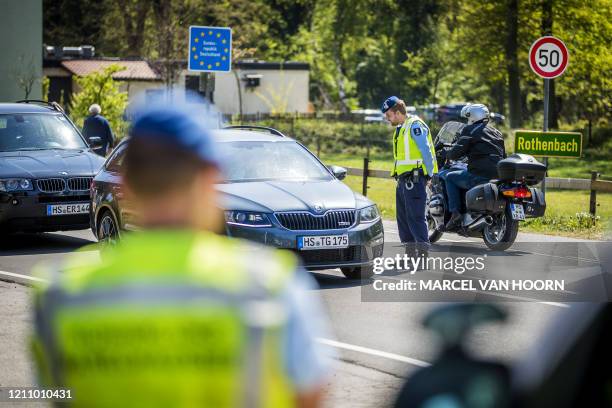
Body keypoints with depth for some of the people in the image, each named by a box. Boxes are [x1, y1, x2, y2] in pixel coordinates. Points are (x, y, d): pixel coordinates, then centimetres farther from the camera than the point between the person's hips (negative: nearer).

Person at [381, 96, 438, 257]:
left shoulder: (415, 125, -11)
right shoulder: (400, 128, 19)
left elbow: (426, 151, -14)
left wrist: (429, 175, -12)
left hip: (414, 179, -10)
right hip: (403, 179, 10)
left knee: (416, 217, -12)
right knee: (403, 218, 13)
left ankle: (424, 253, -12)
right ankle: (410, 253, 19)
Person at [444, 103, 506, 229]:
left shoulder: (469, 130, 0)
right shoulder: (496, 132, 22)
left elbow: (456, 152, -8)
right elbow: (503, 156, 26)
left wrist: (447, 154, 13)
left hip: (479, 175, -7)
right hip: (498, 175, 7)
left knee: (450, 178, 13)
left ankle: (455, 212, -1)